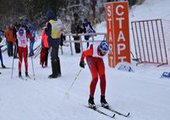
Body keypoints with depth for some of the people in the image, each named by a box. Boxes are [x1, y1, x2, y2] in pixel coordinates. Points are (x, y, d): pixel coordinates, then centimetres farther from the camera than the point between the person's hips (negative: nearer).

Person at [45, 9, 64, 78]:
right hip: (58, 41, 7)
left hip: (52, 41, -7)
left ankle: (55, 73, 1)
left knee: (53, 57, -1)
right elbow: (61, 30, 11)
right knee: (56, 56, 18)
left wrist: (45, 30, 0)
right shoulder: (59, 21, 3)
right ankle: (58, 72, 24)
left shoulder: (50, 23, -17)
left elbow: (48, 33, -17)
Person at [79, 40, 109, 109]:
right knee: (95, 78, -18)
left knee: (102, 77, -11)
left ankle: (102, 99, -2)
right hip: (90, 58, -4)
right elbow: (84, 53, -20)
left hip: (99, 59, 4)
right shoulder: (93, 50, -41)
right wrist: (81, 61, -3)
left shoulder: (106, 50, -29)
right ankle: (91, 99, -6)